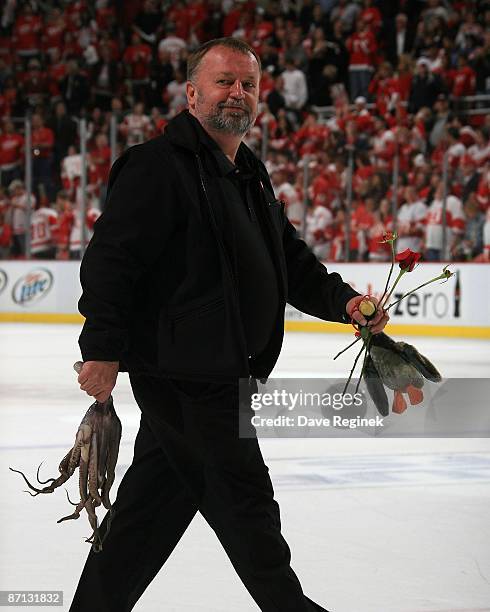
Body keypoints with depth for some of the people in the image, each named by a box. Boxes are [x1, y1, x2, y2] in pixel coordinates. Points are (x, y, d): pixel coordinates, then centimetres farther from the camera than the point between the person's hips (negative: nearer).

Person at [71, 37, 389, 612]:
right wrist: (103, 348, -23)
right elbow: (110, 257, -18)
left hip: (218, 372, 10)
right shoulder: (160, 165, -13)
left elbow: (291, 259, 21)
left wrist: (340, 300, 4)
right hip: (184, 374, -10)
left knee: (154, 500, 15)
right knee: (244, 500, 1)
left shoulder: (250, 177, 17)